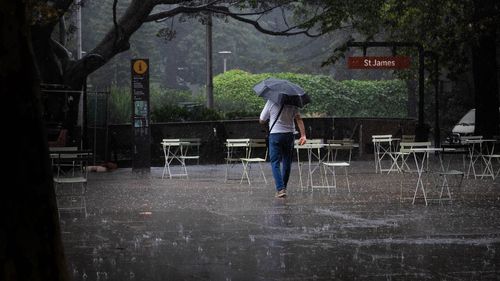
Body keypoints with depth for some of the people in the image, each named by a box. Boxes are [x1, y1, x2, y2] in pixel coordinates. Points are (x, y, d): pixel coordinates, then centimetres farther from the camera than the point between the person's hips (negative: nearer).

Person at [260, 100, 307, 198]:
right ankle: (283, 188, 21)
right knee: (287, 162, 13)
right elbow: (299, 119, -8)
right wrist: (303, 135, -11)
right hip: (289, 134, 3)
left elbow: (262, 120, 1)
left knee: (275, 163, -1)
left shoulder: (271, 102, -7)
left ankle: (280, 188, -15)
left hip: (275, 134, -3)